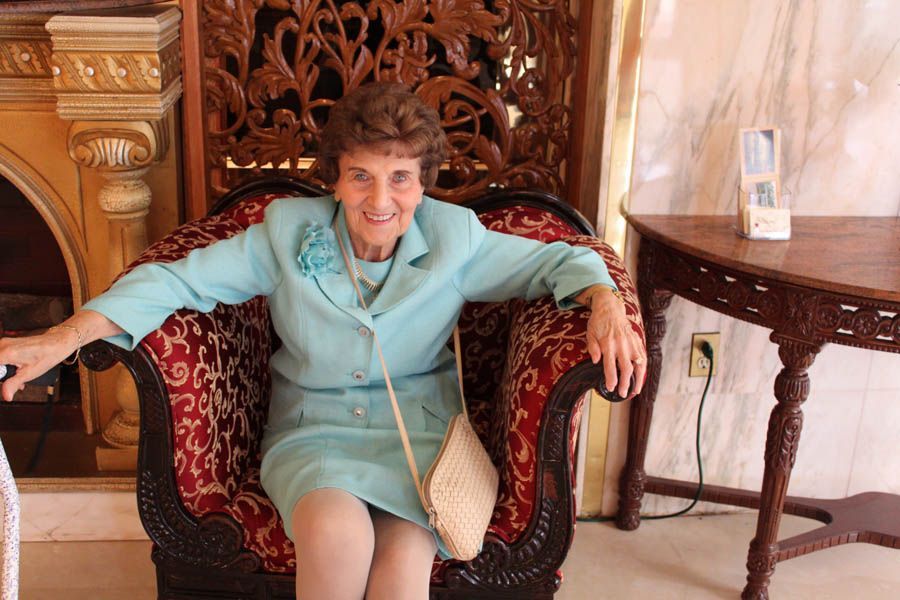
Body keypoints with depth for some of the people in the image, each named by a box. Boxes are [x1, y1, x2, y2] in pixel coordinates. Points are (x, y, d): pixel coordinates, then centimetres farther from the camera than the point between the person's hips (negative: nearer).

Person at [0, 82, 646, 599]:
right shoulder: (289, 232, -3)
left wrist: (606, 306, -16)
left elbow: (559, 260, 6)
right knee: (337, 534, -33)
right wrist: (63, 339, -15)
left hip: (420, 433, 0)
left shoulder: (455, 237, -2)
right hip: (312, 433, 0)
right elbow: (179, 280, -4)